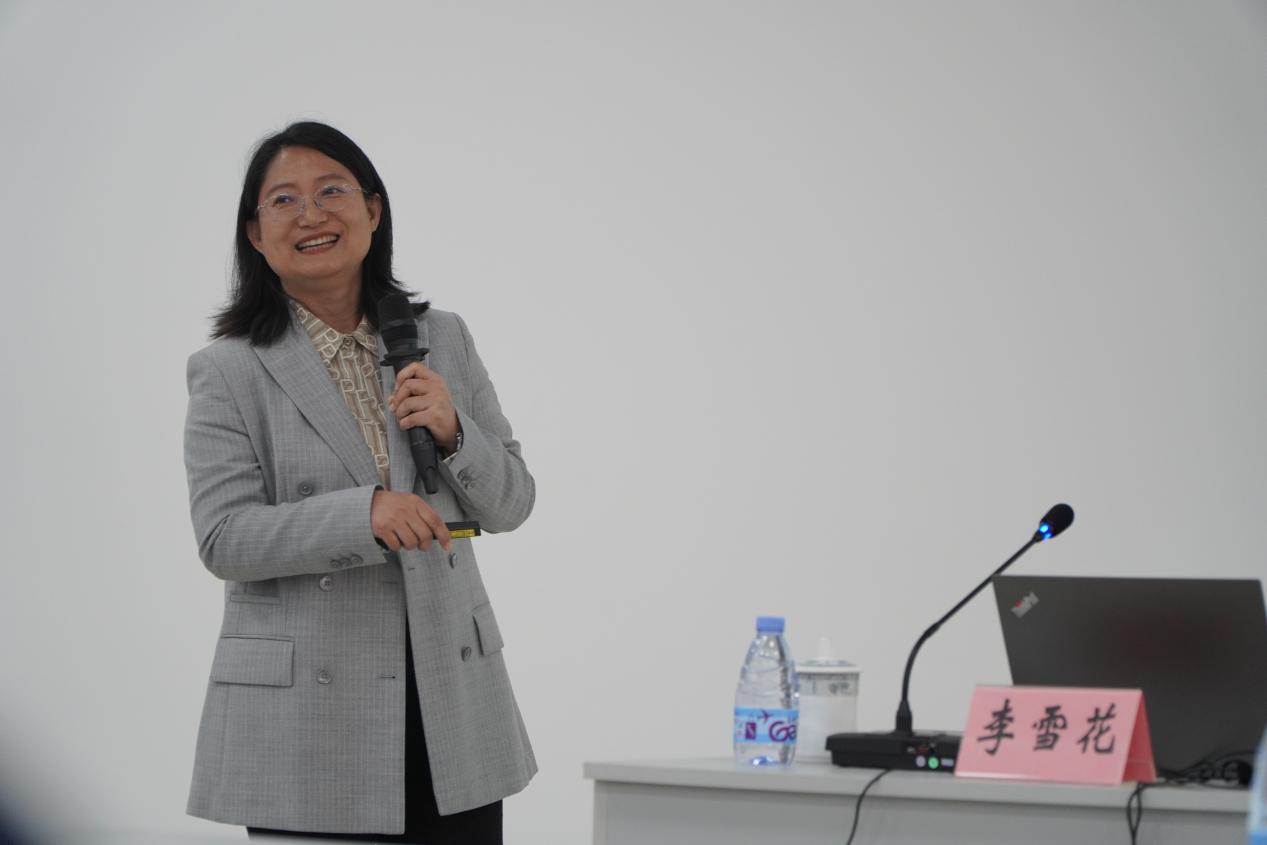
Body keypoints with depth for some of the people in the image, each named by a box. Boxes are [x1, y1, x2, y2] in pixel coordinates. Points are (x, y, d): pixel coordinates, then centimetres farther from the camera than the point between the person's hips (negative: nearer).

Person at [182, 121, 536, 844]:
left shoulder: (444, 341, 9)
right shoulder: (229, 373, -2)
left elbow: (511, 503, 10)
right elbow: (223, 538, -11)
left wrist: (452, 432, -10)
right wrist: (365, 514, -25)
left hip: (453, 708, 3)